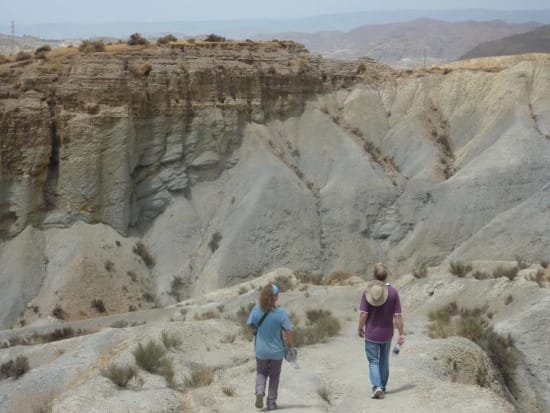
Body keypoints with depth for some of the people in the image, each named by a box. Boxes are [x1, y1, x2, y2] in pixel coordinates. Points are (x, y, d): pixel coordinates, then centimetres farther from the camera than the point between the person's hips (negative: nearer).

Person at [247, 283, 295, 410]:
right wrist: (291, 346, -1)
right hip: (277, 351, -1)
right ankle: (271, 402, 23)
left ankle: (260, 392, -5)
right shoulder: (280, 313, -19)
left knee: (261, 373, 21)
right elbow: (288, 331, -17)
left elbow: (250, 325, -2)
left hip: (261, 351, 1)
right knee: (274, 376, 18)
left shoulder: (256, 309, -14)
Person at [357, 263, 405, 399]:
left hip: (371, 333, -2)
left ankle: (377, 387, -12)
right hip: (387, 333, 2)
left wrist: (360, 328, 4)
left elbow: (363, 314, -13)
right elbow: (398, 315, -9)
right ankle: (382, 387, 31)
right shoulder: (393, 292, -10)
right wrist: (401, 333, -1)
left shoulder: (368, 291, -11)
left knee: (373, 361, 6)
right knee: (384, 361, 18)